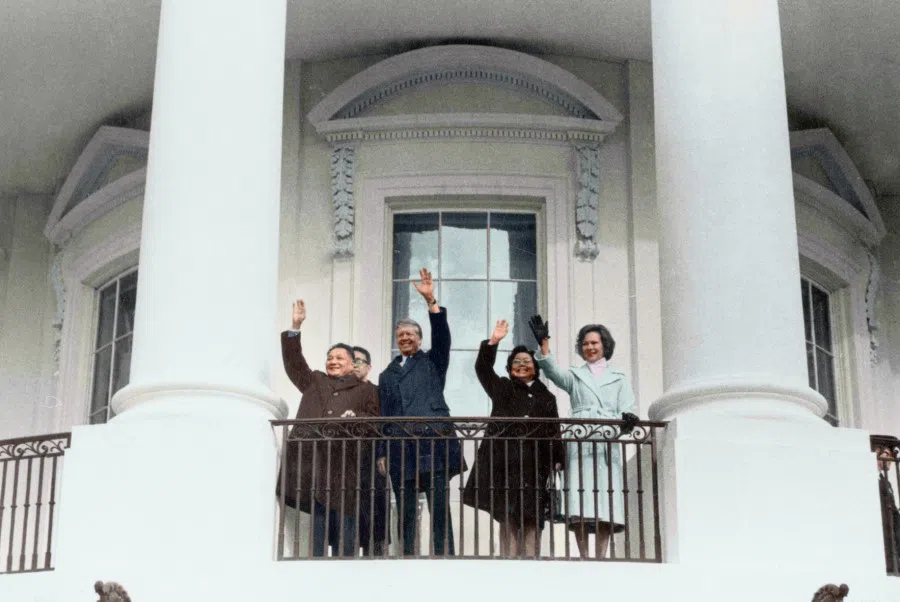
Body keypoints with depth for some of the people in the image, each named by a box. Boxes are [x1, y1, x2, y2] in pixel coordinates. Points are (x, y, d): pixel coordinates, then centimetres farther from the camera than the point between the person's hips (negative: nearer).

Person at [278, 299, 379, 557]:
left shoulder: (365, 390, 17)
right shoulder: (314, 382, 26)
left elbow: (375, 420, 8)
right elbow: (293, 362, 19)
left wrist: (356, 418, -13)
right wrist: (295, 328, 11)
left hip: (344, 464, -2)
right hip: (312, 462, 2)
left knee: (344, 532, -5)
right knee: (318, 521, 0)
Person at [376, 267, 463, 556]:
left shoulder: (432, 362, 16)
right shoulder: (387, 375, 23)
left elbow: (442, 337, -3)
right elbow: (384, 416, 18)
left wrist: (431, 300, -13)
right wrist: (382, 453, 9)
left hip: (433, 443, -3)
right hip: (400, 448, 3)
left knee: (439, 509, -7)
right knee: (405, 513, 2)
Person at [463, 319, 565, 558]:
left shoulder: (546, 397, 17)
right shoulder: (501, 388, 15)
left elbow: (554, 431, 14)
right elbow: (483, 368, 3)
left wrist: (558, 460, 3)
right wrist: (493, 342, -10)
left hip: (534, 463, 1)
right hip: (504, 460, -1)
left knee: (532, 517, -4)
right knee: (507, 516, -4)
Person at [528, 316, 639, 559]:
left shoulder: (619, 379, 21)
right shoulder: (575, 376, 20)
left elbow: (627, 410, 9)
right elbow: (554, 372, -1)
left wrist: (628, 420, -16)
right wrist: (544, 344, -17)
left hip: (608, 448, 1)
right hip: (580, 447, -1)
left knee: (606, 509, -7)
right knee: (580, 508, -11)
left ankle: (601, 559, -6)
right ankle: (584, 559, -10)